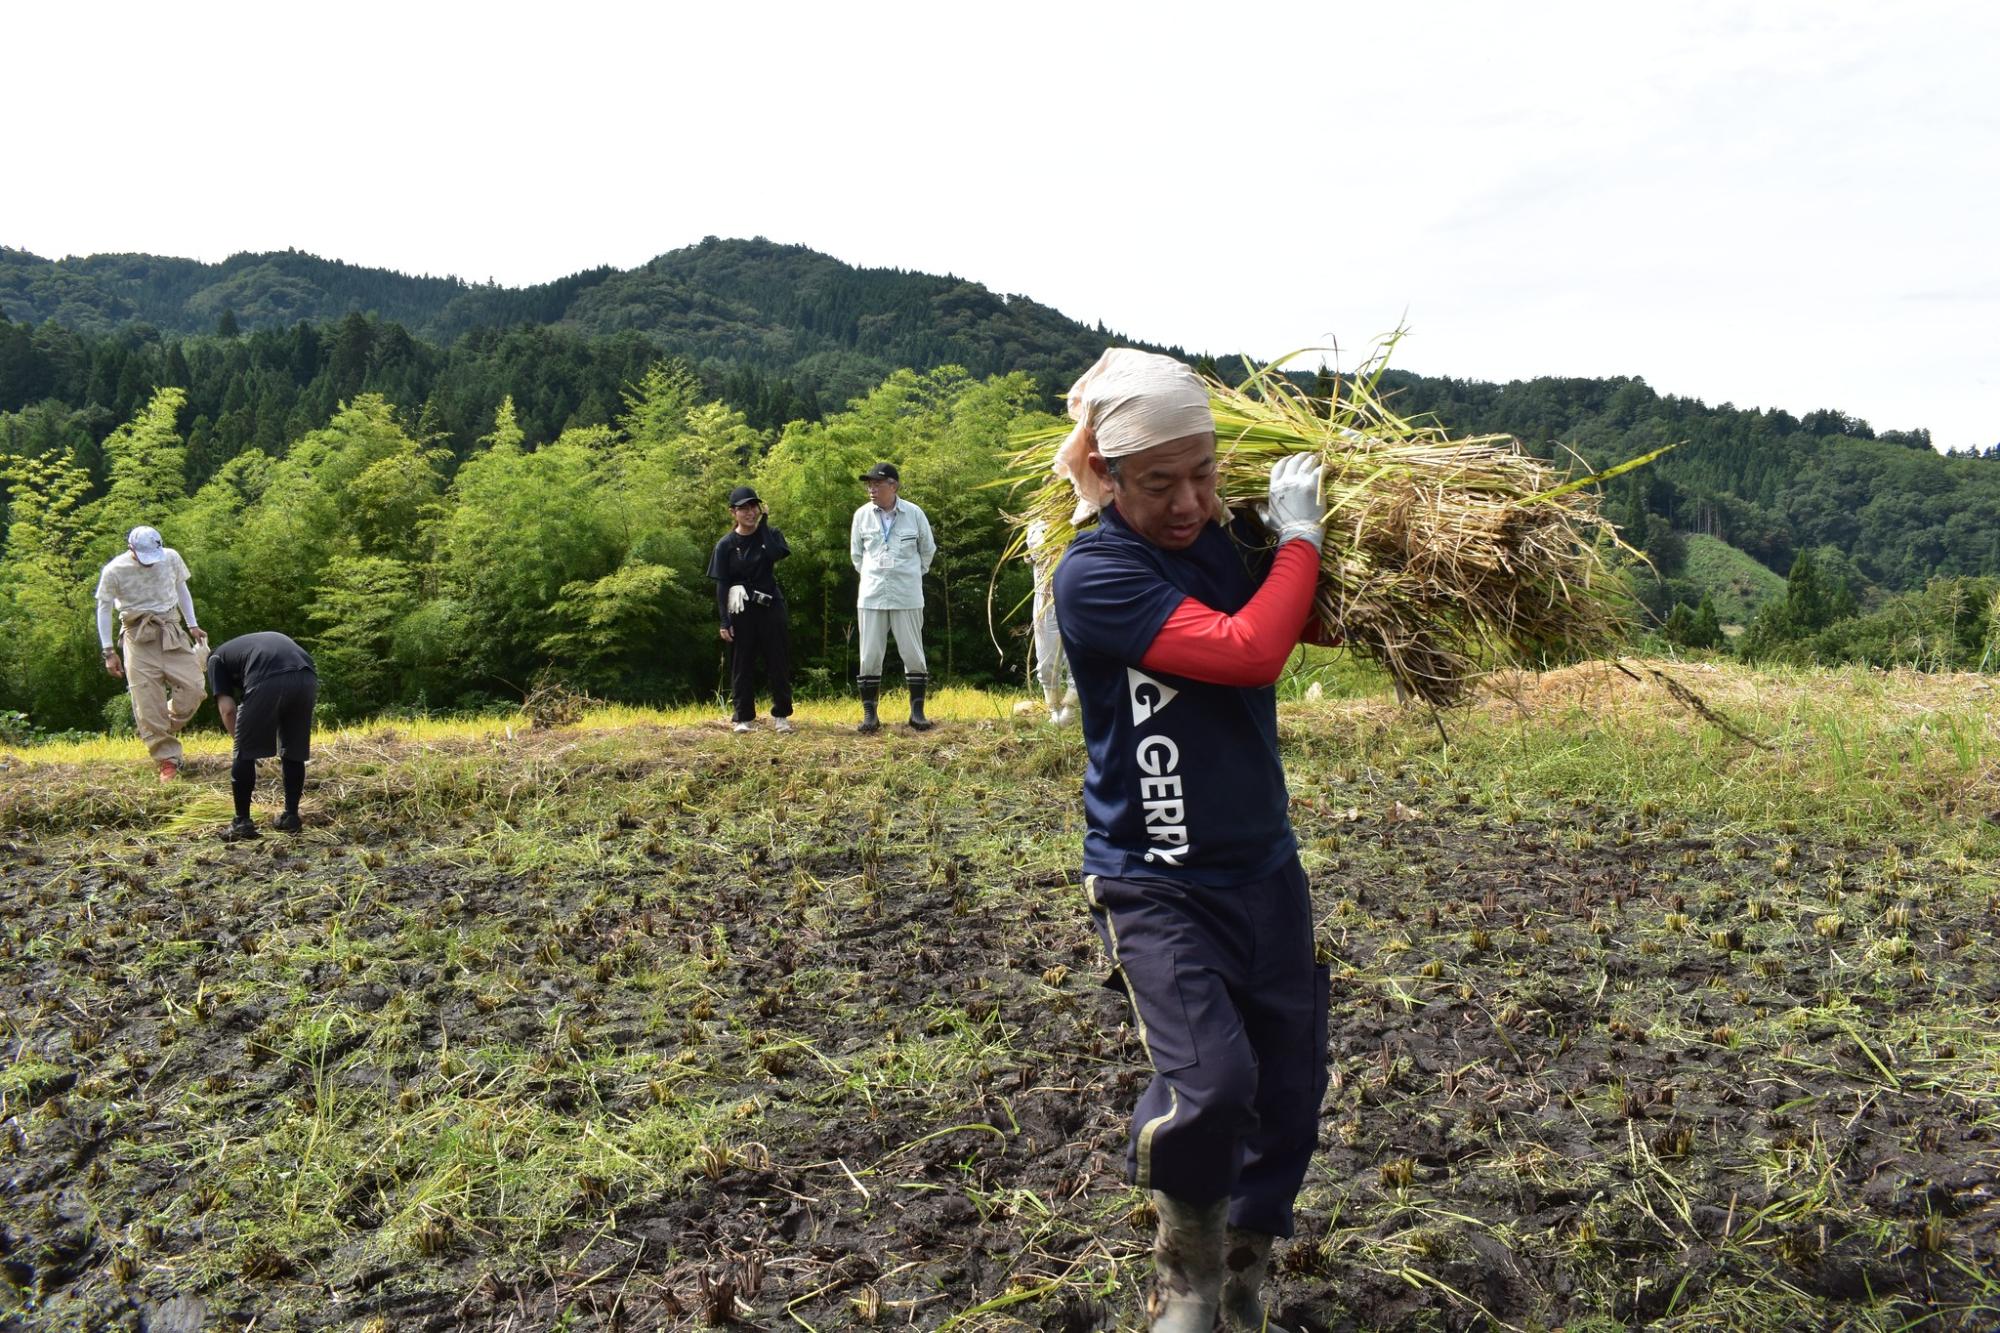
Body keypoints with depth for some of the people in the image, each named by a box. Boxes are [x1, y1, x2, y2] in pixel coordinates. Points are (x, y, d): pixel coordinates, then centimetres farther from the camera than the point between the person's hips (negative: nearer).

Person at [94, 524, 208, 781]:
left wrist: (192, 625, 11)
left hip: (171, 630, 3)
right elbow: (104, 609, -3)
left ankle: (167, 730, 19)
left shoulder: (171, 558, -2)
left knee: (192, 687, -8)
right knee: (148, 701, -6)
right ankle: (167, 759, -1)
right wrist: (109, 651, -6)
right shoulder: (114, 570, -9)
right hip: (138, 637, -2)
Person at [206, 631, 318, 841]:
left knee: (245, 754, 13)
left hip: (268, 682, -4)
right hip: (307, 678, 5)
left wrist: (243, 744, 28)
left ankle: (242, 822, 17)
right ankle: (291, 817, 28)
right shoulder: (272, 638, 43)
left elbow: (227, 709, 15)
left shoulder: (216, 657, 30)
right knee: (294, 753, 21)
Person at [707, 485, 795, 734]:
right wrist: (724, 621, -7)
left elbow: (777, 554, -19)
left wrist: (764, 524, -14)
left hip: (771, 606, 1)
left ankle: (781, 715, 12)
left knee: (778, 661, 3)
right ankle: (743, 717, 11)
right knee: (742, 664, 3)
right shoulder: (726, 545, 1)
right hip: (740, 611, -1)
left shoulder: (770, 535, 5)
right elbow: (721, 585, -1)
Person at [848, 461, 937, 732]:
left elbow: (928, 550, 10)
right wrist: (869, 576, 12)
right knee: (869, 656, 1)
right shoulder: (862, 515, -1)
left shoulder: (914, 514, -5)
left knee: (913, 654, 3)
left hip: (907, 596, -1)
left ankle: (917, 712, 11)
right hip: (871, 596, 1)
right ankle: (869, 714, 8)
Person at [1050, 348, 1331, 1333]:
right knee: (1211, 1083, -21)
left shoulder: (1233, 544, 1)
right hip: (1155, 887, -6)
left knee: (1290, 1091, 12)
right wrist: (1300, 535, -13)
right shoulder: (1094, 575, -17)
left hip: (1264, 870, 6)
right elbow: (1248, 654, -27)